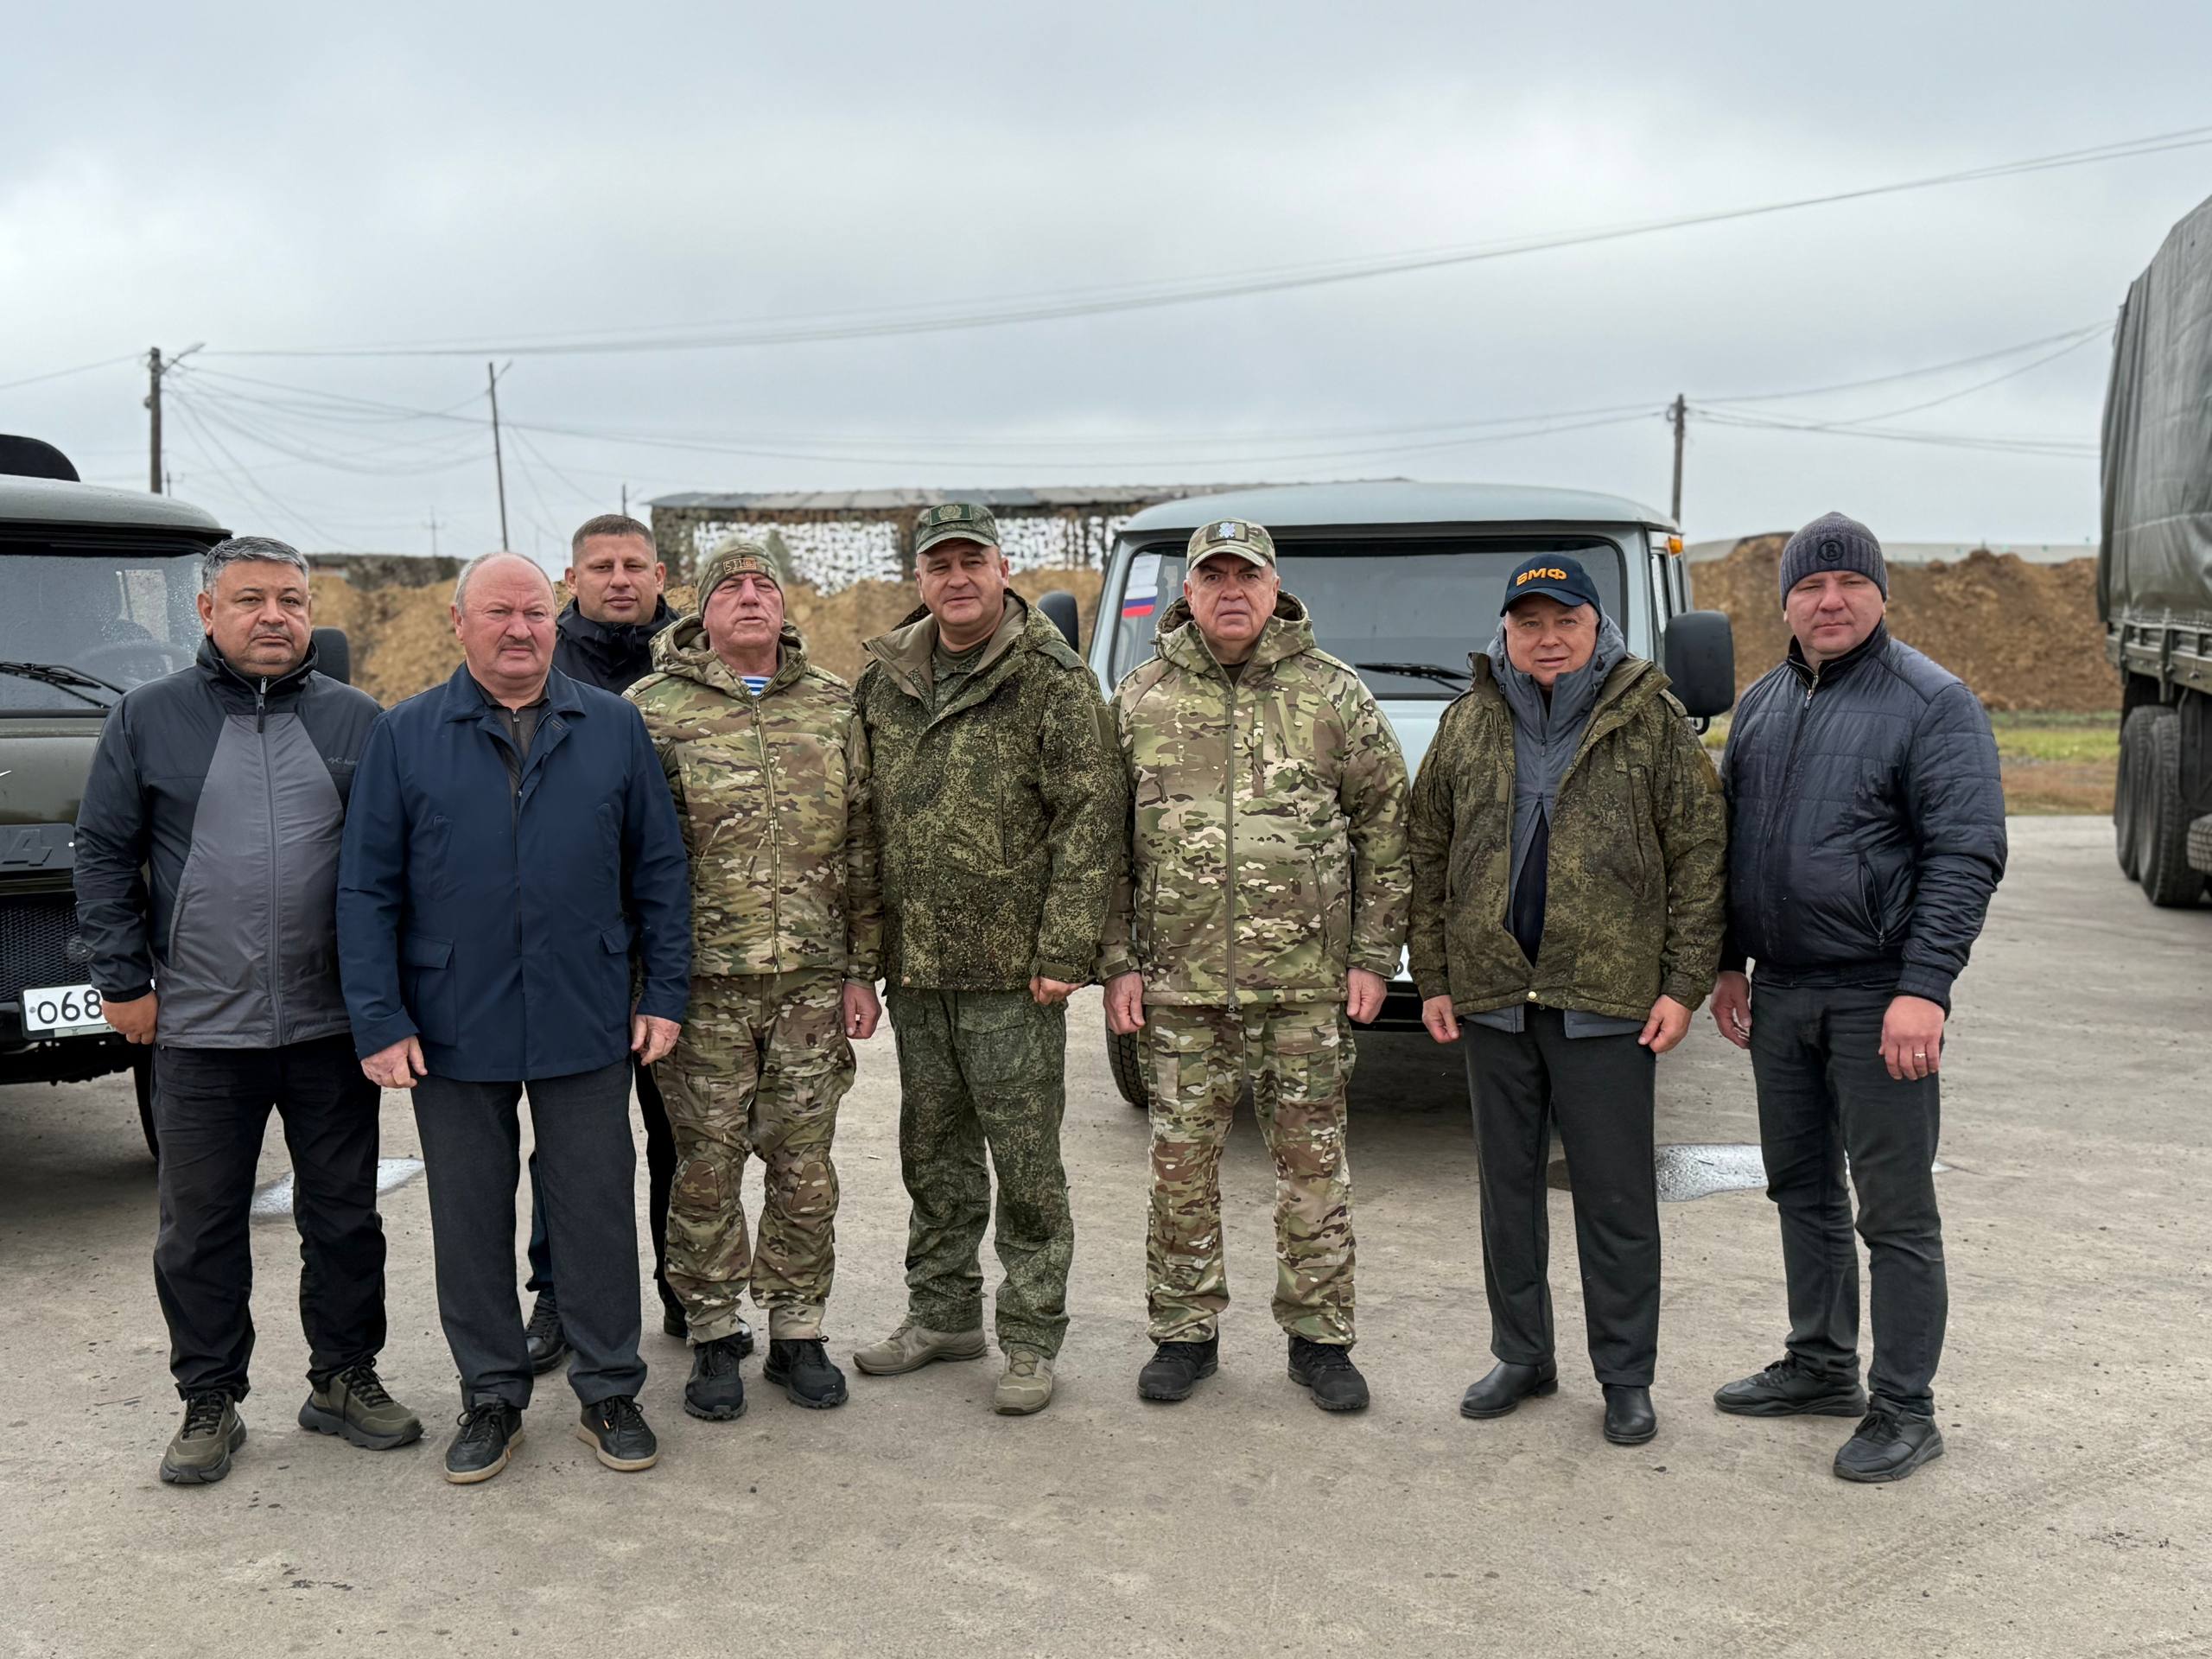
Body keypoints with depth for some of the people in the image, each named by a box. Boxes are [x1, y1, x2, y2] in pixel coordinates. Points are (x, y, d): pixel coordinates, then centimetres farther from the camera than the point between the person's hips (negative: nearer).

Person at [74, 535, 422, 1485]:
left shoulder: (356, 721, 5)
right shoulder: (147, 720, 3)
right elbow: (104, 856, 5)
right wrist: (121, 981, -1)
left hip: (332, 1025, 1)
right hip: (199, 1028, 0)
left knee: (343, 1214, 10)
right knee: (199, 1229, 8)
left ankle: (344, 1378, 26)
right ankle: (209, 1404, 21)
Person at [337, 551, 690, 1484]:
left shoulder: (614, 729, 5)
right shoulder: (404, 737, 2)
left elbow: (658, 870, 7)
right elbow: (367, 891, 1)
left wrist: (664, 991, 2)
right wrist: (379, 1021, -6)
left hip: (587, 1024, 0)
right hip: (454, 1031, 0)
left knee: (597, 1211, 7)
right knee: (470, 1221, 10)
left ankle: (609, 1392, 21)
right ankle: (491, 1398, 24)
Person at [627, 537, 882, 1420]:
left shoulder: (834, 708, 8)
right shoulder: (653, 709, 0)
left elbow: (861, 850, 10)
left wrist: (860, 970, 6)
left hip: (813, 983, 2)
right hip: (704, 986, -2)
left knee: (805, 1166, 8)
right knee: (707, 1166, 5)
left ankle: (797, 1331, 22)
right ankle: (713, 1336, 20)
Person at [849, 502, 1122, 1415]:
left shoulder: (1054, 682, -7)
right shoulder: (883, 680, 10)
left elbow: (1090, 818, -11)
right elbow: (863, 815, 15)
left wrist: (1064, 950, -16)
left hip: (1013, 971, -5)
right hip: (914, 968, 6)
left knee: (1027, 1166, 3)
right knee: (934, 1155, 17)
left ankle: (1031, 1340, 15)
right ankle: (943, 1313, 32)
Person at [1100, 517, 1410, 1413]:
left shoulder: (1333, 693, 2)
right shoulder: (1141, 699, 5)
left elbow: (1385, 823, 4)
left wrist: (1374, 955, -1)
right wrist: (1118, 962, 2)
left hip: (1307, 978, -1)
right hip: (1179, 979, 1)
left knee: (1312, 1160, 6)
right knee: (1182, 1160, 8)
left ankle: (1318, 1337, 20)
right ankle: (1185, 1332, 23)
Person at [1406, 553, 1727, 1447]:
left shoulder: (1651, 720, -1)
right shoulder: (1468, 723, 7)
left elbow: (1699, 855, -2)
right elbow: (1429, 855, 11)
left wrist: (1684, 984, -7)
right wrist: (1434, 978, 6)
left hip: (1607, 1003, -3)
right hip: (1492, 997, 4)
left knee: (1616, 1197, 4)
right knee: (1507, 1187, 13)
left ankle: (1627, 1376, 17)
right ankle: (1521, 1356, 27)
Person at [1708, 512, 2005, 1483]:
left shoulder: (1933, 703, -8)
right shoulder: (1761, 705, 12)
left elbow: (1966, 856, -14)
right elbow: (1731, 842, 20)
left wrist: (1923, 989, -21)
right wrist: (1729, 964, 15)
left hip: (1877, 998, -7)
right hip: (1779, 993, 7)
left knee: (1895, 1211, 0)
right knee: (1802, 1188, 17)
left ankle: (1904, 1410, 10)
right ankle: (1820, 1365, 32)